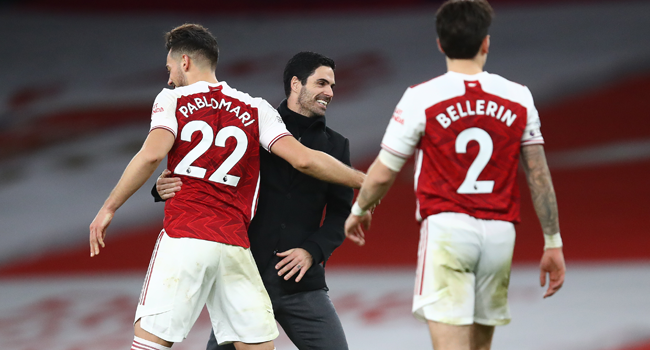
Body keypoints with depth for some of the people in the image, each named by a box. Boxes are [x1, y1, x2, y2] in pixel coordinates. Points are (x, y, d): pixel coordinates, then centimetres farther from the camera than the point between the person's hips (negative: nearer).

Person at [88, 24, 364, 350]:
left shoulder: (172, 100, 7)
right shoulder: (255, 109, 13)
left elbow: (152, 154, -9)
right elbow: (303, 159, 2)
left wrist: (109, 208, -3)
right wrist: (364, 181, 12)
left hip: (182, 239, -2)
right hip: (234, 246, 2)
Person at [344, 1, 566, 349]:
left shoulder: (421, 98, -5)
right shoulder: (518, 99, 3)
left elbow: (382, 174, 1)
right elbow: (539, 176, 5)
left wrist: (358, 212, 21)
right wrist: (553, 244, 12)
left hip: (447, 229, -4)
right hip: (499, 233, 4)